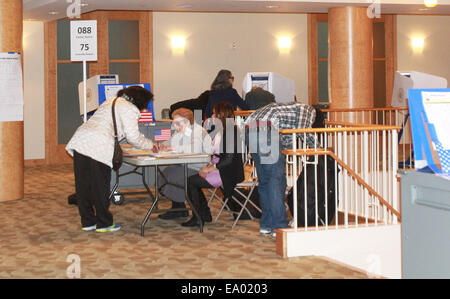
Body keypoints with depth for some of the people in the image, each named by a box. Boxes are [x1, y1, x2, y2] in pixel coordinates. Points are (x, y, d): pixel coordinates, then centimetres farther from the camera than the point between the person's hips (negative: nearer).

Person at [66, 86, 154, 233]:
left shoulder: (111, 101, 30)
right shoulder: (130, 109, 3)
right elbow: (133, 138, 0)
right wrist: (150, 145, 17)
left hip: (80, 139, 8)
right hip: (99, 145, -8)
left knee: (83, 186, 10)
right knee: (100, 187, 2)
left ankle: (87, 222, 19)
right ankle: (104, 223, 11)